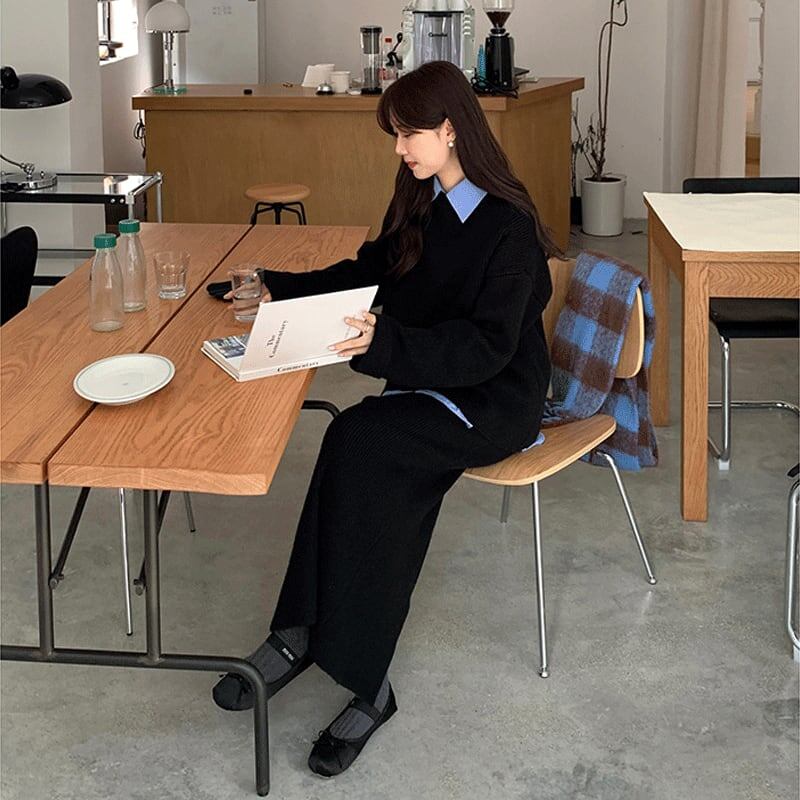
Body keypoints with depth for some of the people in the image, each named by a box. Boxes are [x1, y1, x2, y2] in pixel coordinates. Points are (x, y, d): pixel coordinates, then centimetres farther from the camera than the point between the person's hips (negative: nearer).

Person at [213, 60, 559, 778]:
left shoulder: (507, 226, -16)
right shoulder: (420, 205, 9)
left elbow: (488, 345, -23)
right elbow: (368, 272, 20)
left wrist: (385, 343, -35)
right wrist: (279, 289, 7)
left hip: (496, 400, -6)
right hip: (430, 387, 6)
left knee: (357, 439, -30)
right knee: (386, 479, -26)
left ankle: (301, 636, -23)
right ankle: (363, 685, -27)